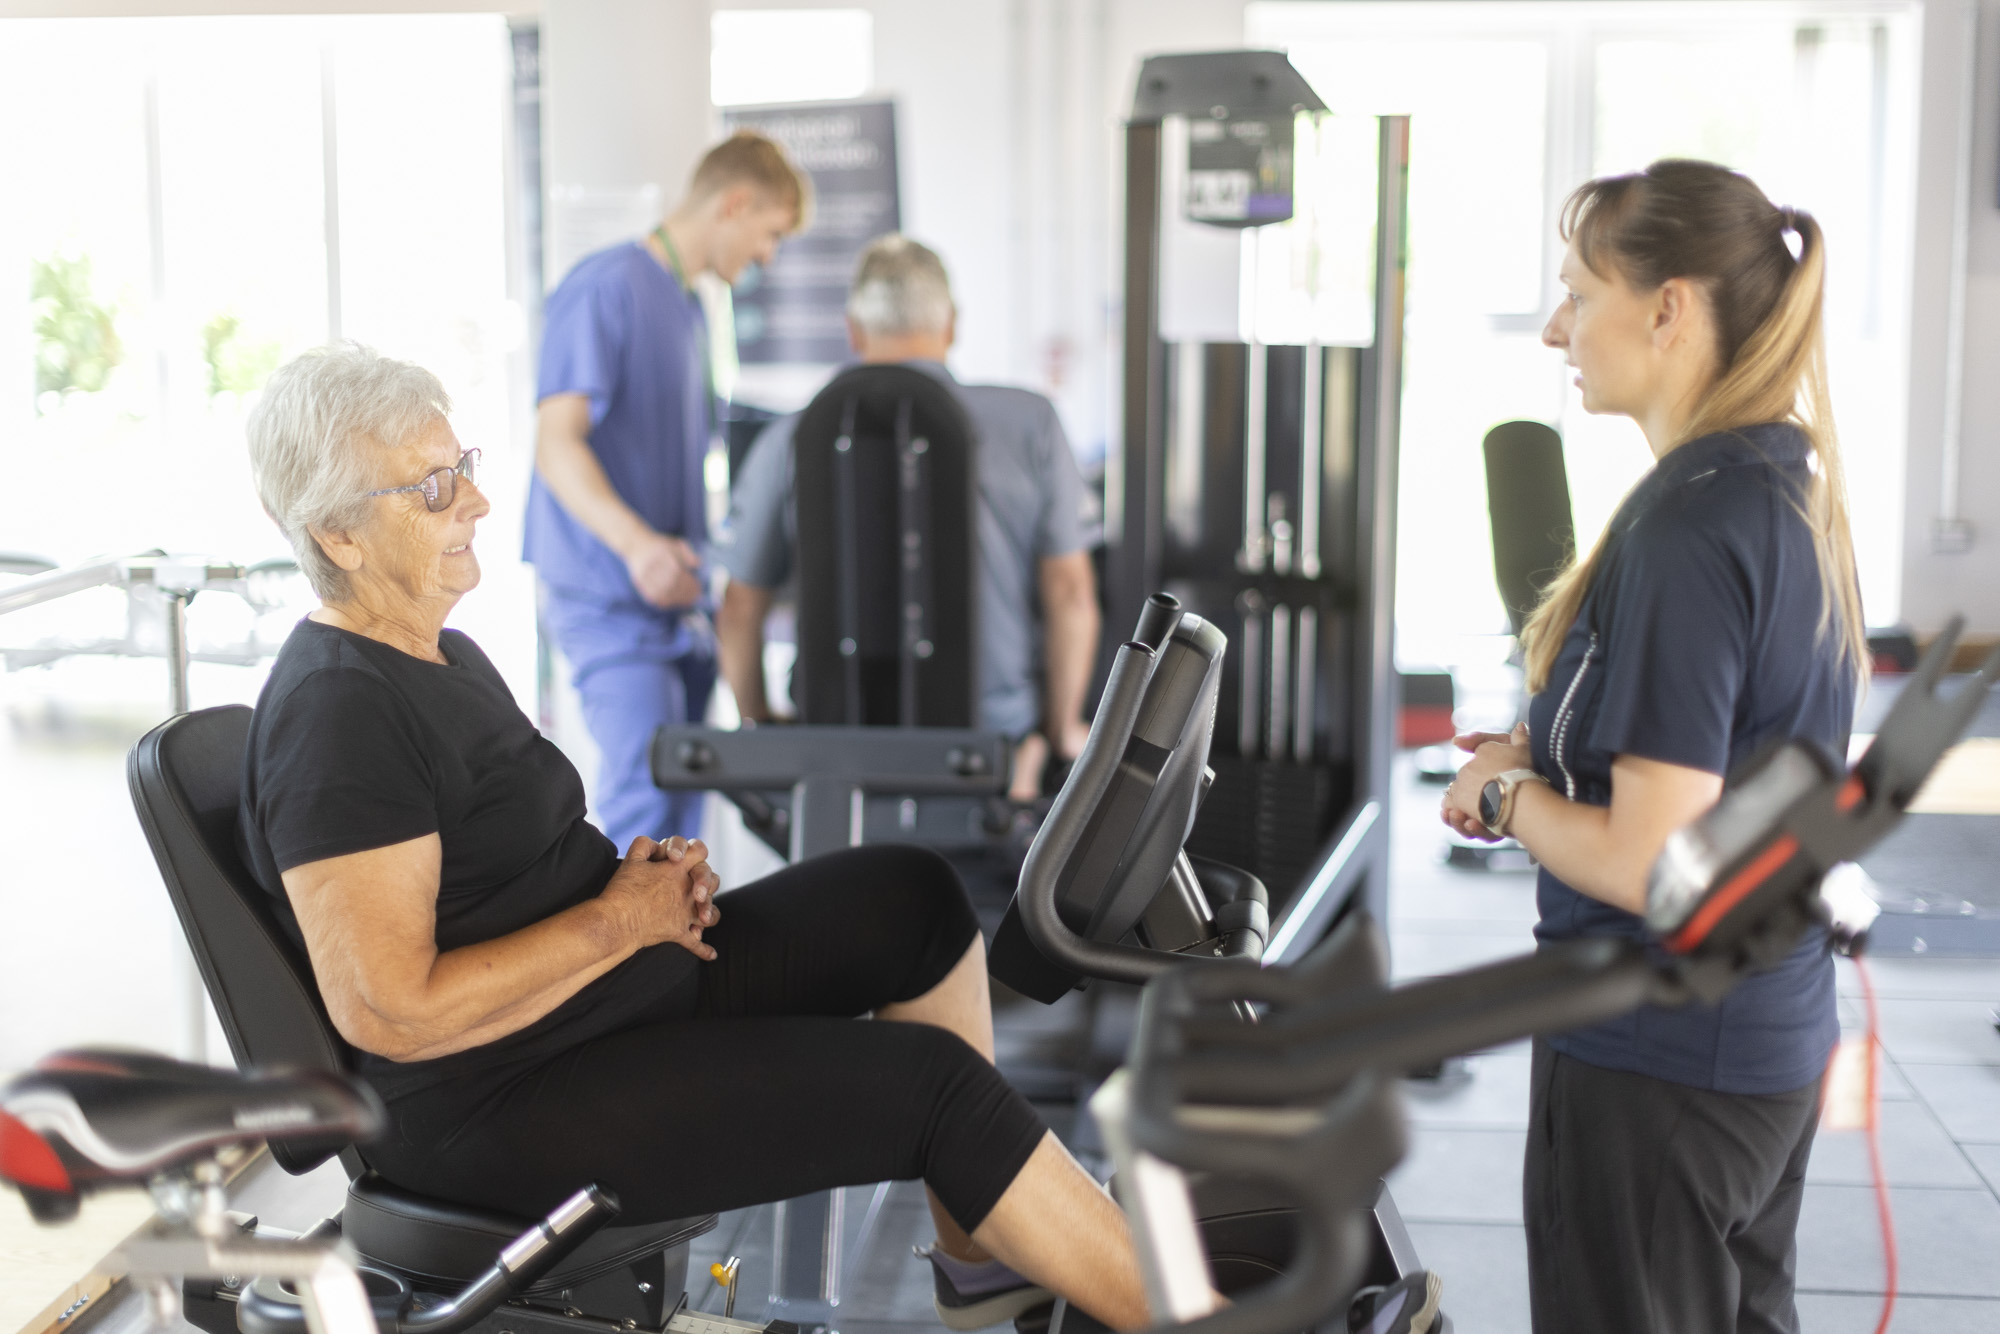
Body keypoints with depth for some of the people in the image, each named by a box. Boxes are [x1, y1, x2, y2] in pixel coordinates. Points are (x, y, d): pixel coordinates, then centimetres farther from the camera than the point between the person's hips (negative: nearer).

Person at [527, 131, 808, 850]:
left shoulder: (689, 308, 19)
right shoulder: (603, 288, -10)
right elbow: (557, 445, -19)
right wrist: (635, 543, -33)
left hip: (678, 598, 9)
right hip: (608, 597, -9)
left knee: (685, 794, 7)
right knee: (646, 789, -17)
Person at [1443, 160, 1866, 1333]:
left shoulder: (1687, 525, -23)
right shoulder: (1795, 494, 5)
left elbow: (1649, 867, -26)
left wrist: (1508, 792, -9)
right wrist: (1549, 754, 7)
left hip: (1657, 1065, -9)